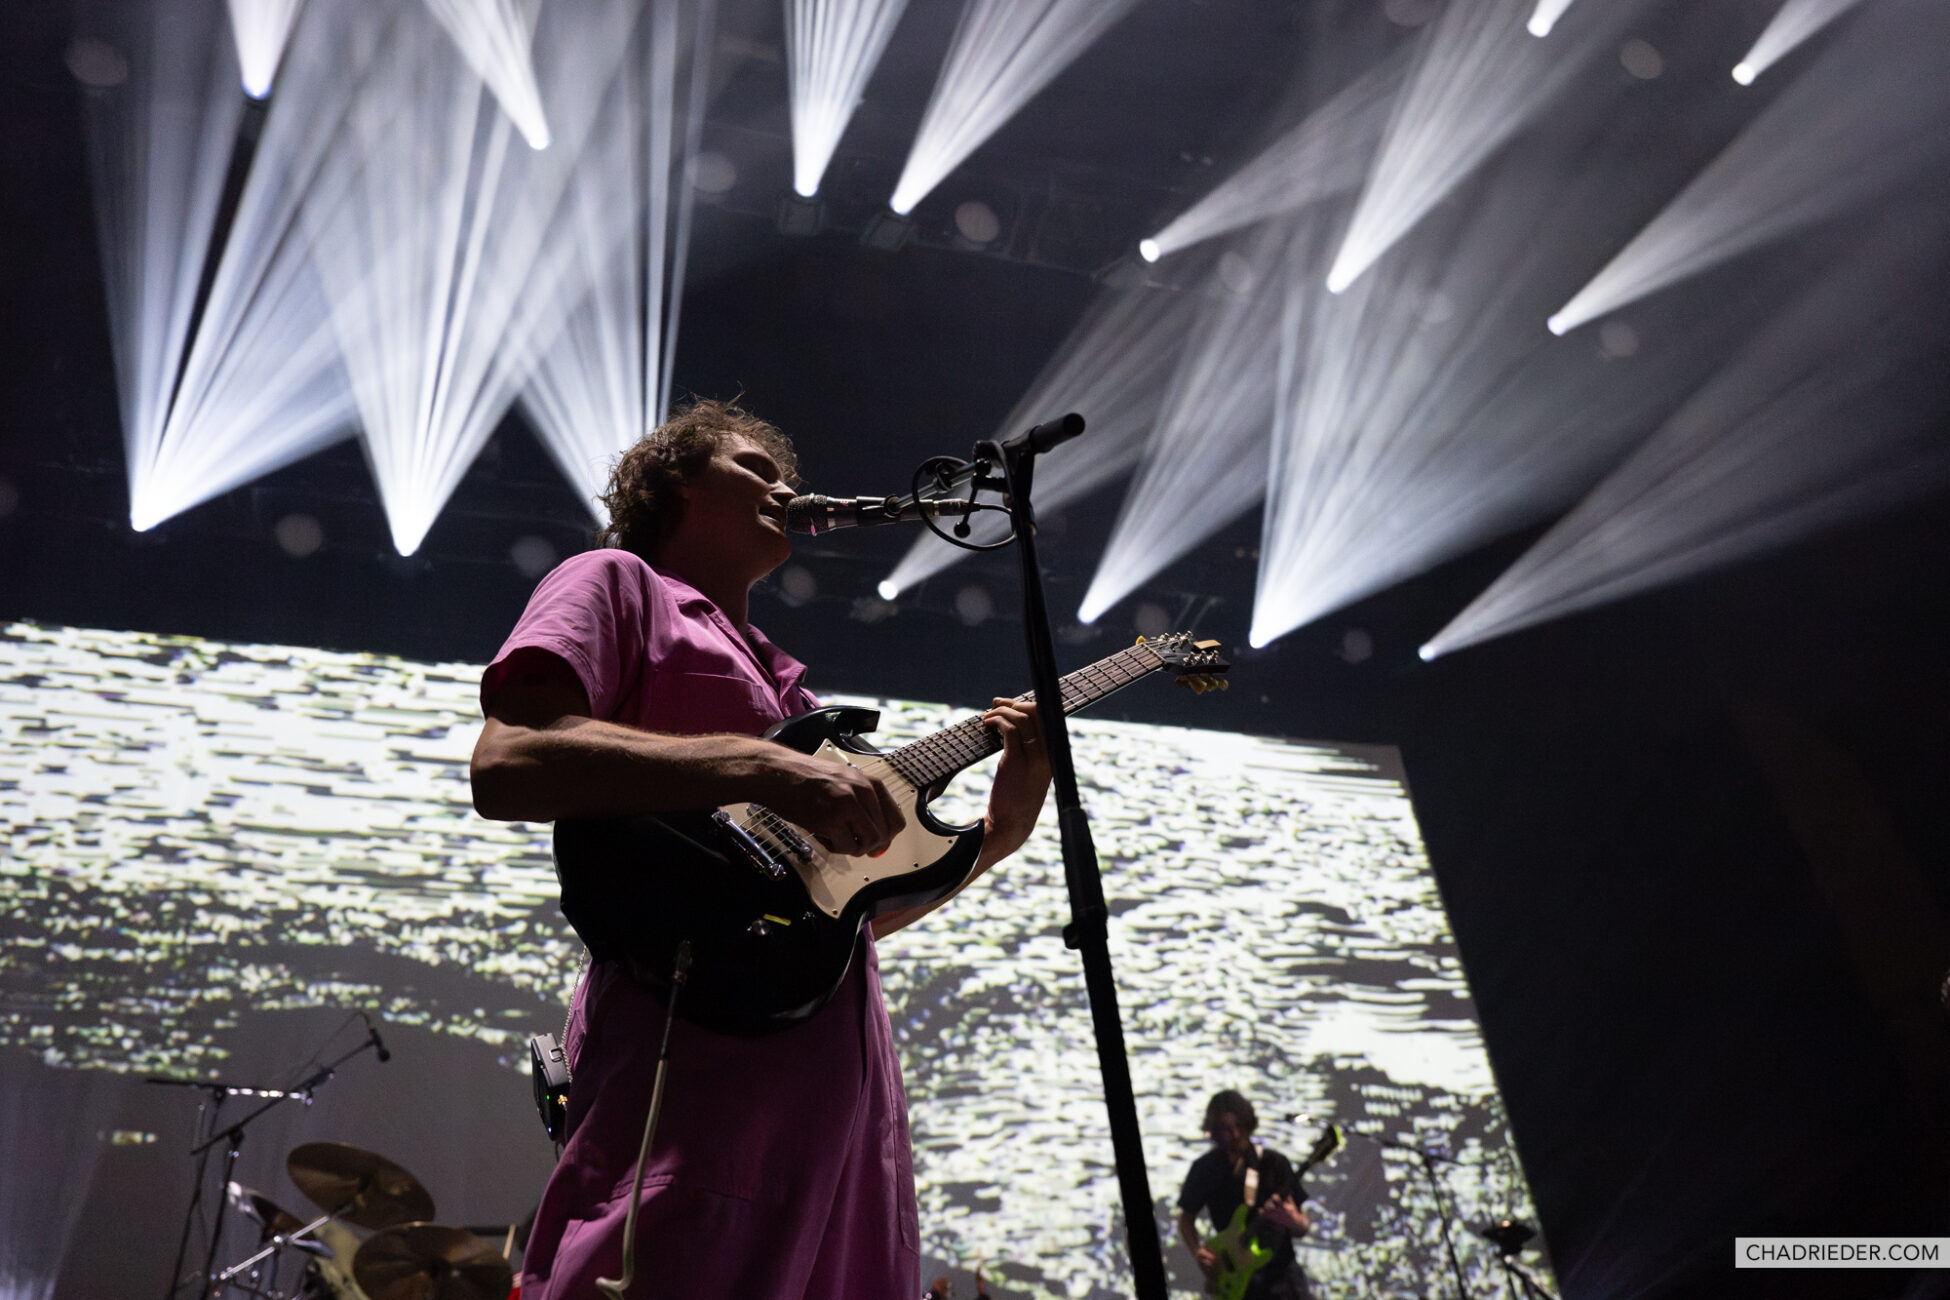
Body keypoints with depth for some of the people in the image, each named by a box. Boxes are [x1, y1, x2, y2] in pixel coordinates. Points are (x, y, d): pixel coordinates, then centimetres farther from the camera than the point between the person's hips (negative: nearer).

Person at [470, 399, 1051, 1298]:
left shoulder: (775, 675, 29)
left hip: (839, 1067, 8)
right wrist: (758, 767, -19)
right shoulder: (618, 583, 8)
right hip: (696, 1050, -7)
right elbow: (506, 766, -12)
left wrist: (999, 831, 12)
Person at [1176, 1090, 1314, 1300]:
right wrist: (1198, 1253, -7)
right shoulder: (1205, 1169, -2)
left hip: (1279, 1270, -1)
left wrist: (1293, 1222, -26)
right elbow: (1186, 1217, 10)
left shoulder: (1274, 1163, -6)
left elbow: (1302, 1229, -3)